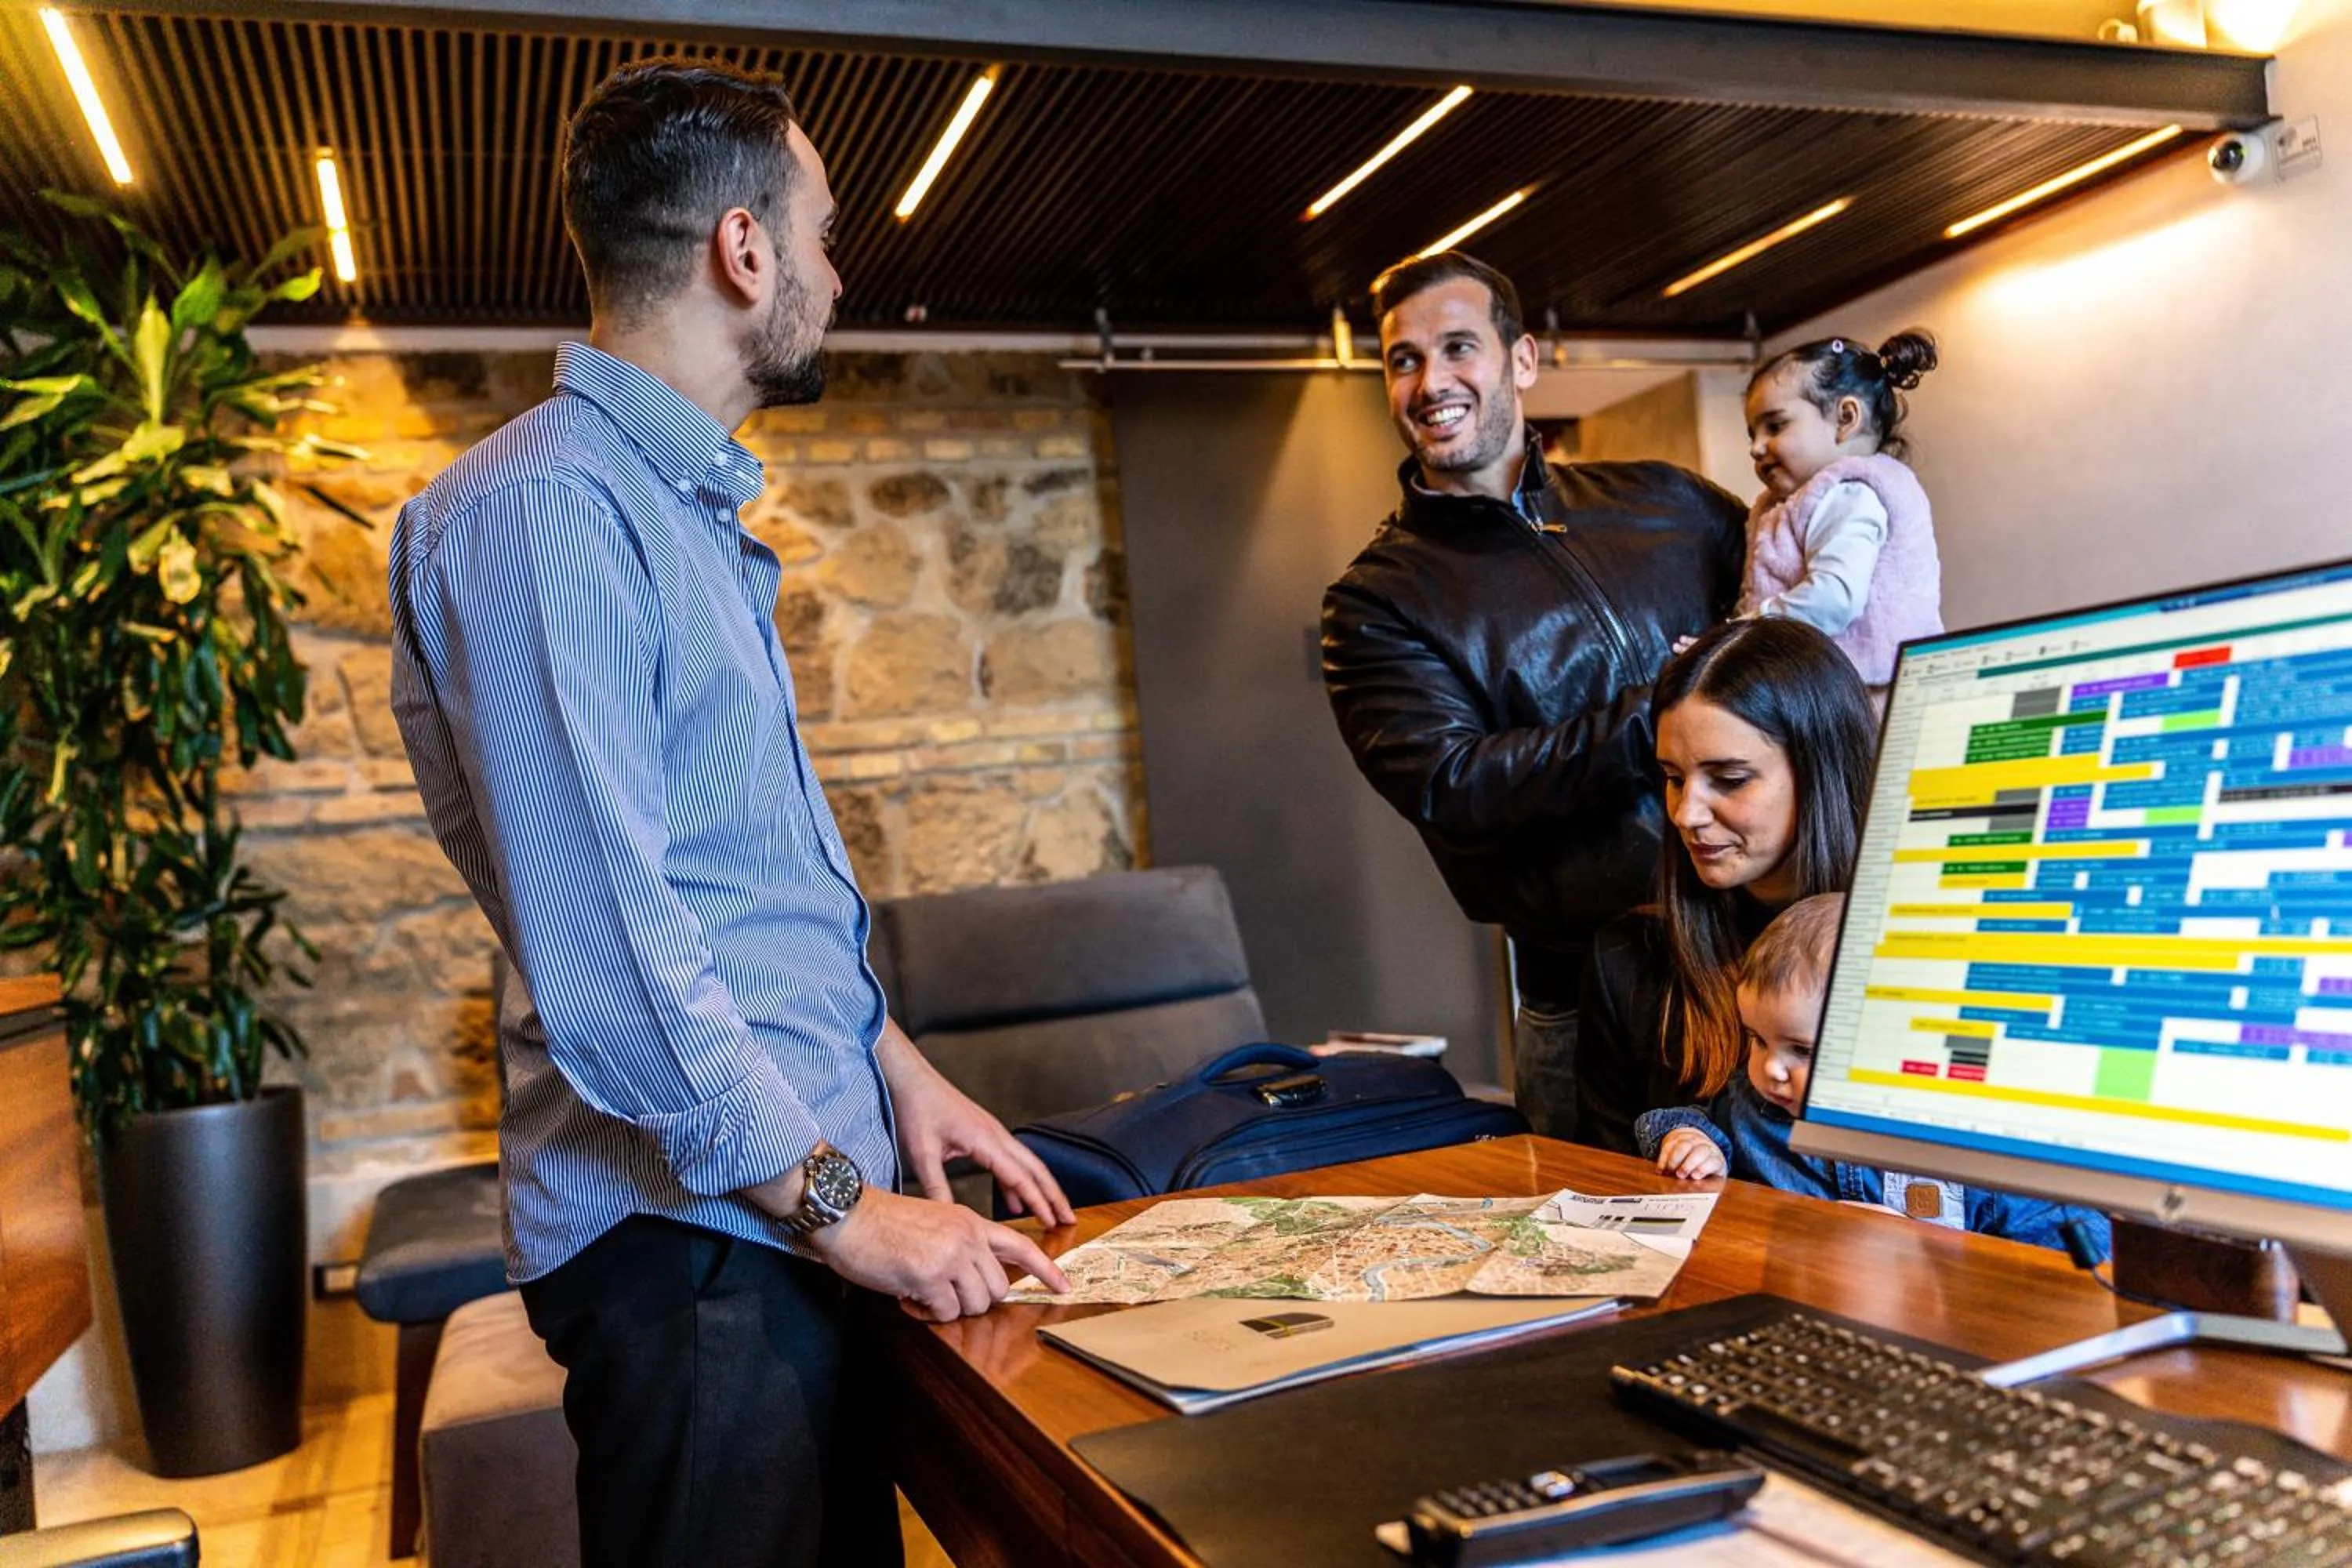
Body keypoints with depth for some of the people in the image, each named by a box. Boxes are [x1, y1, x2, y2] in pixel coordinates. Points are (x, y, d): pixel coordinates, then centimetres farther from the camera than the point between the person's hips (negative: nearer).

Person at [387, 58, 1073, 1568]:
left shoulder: (692, 507, 16)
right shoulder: (543, 507, -17)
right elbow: (598, 944, -24)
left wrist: (888, 1055, 15)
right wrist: (834, 1200, -18)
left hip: (789, 1206, 9)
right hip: (690, 1227, -9)